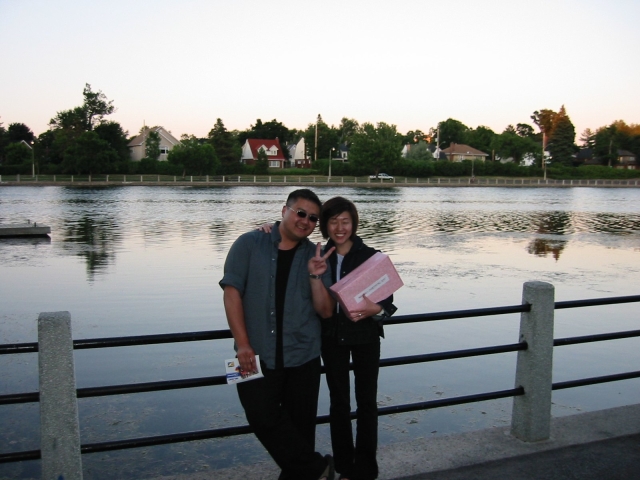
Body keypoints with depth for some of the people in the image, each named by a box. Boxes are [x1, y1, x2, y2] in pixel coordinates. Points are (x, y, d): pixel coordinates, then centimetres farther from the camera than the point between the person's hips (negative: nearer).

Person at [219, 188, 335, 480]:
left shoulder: (314, 256, 6)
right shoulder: (249, 244, 0)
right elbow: (232, 292, -6)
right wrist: (243, 344, -11)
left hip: (302, 355, 2)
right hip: (257, 354, -1)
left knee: (300, 423, 8)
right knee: (263, 416, -5)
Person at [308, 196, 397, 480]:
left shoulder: (370, 256, -11)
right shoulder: (319, 258, -4)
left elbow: (388, 302, -11)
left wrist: (374, 310, -33)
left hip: (365, 337, -2)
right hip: (332, 338, 2)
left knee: (366, 402, 7)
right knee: (339, 402, 11)